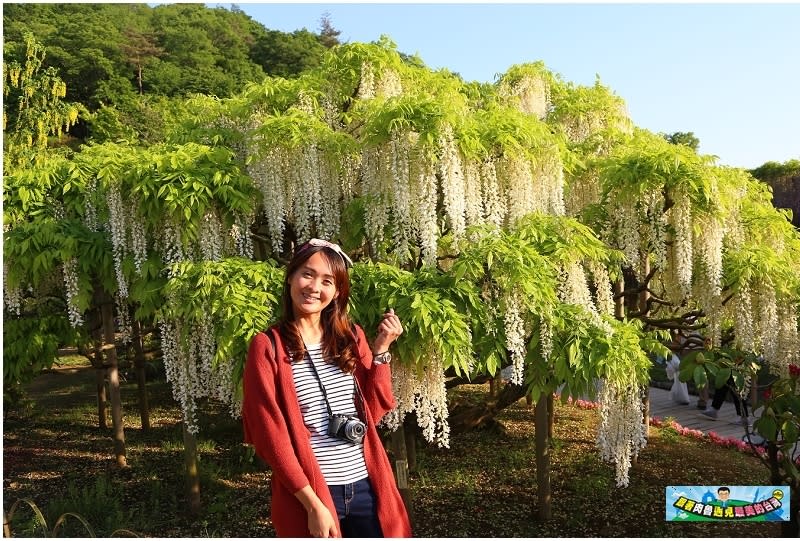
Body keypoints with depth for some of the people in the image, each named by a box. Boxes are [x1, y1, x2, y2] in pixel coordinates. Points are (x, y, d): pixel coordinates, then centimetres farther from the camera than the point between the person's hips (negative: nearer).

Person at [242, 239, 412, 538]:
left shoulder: (351, 337, 6)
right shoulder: (268, 346, -8)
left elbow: (375, 410, 4)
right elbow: (270, 434, -10)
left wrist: (380, 350, -6)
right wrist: (313, 503, -13)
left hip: (366, 487, 4)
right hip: (309, 494, -4)